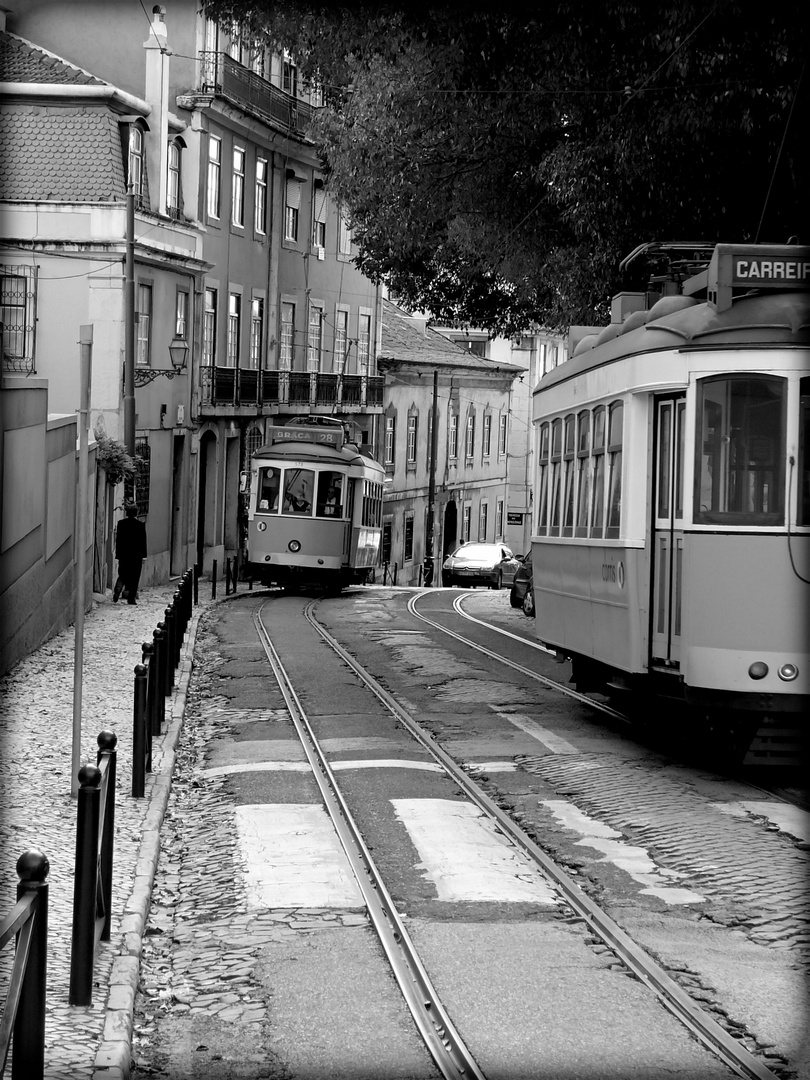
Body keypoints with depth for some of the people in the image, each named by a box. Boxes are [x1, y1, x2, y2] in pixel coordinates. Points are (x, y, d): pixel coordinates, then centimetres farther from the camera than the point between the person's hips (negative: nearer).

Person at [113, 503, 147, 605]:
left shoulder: (121, 523, 0)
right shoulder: (140, 525, -6)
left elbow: (118, 539, 2)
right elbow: (143, 542, -3)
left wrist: (118, 554, 8)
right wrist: (143, 556, 3)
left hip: (123, 554, 2)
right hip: (136, 555, -2)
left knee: (122, 575, 13)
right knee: (134, 577, 4)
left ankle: (117, 590, -13)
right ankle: (131, 598, 2)